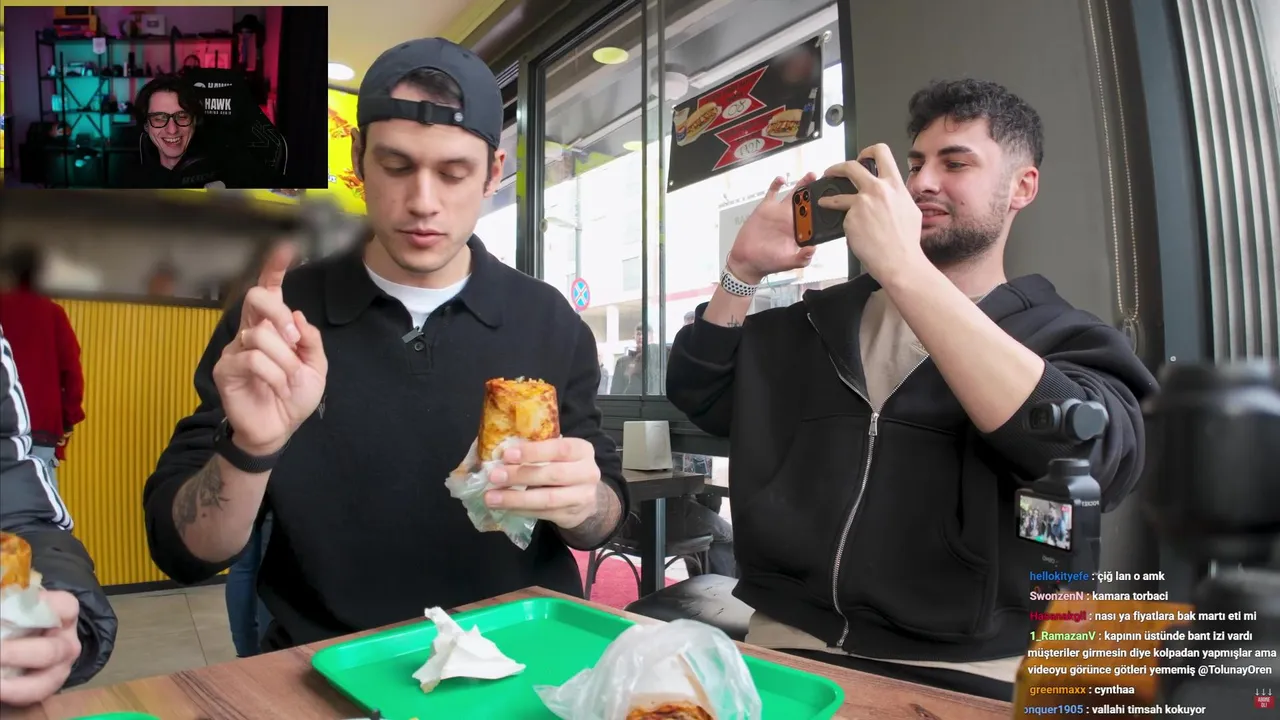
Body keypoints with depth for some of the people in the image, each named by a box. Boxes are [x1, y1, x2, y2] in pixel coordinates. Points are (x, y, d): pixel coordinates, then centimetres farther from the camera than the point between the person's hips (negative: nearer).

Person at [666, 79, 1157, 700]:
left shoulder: (1065, 337, 3)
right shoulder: (823, 317, 13)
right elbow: (700, 401, 12)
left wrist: (902, 266, -22)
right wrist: (743, 271, -1)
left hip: (964, 672, -1)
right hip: (783, 644, 2)